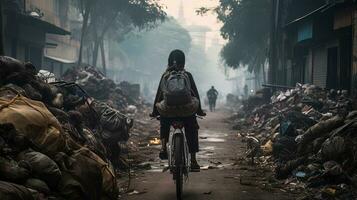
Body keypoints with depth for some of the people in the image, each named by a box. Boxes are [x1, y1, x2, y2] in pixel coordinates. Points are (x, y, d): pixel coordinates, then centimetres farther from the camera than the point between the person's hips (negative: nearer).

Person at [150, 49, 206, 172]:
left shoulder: (165, 76, 6)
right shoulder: (187, 75, 4)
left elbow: (158, 94, 8)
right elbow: (196, 93, 7)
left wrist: (154, 111, 17)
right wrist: (199, 110, 18)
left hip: (168, 110, 1)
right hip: (187, 110, -1)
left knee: (164, 124, 32)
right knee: (192, 132, 17)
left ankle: (163, 147, 11)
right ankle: (193, 161, 10)